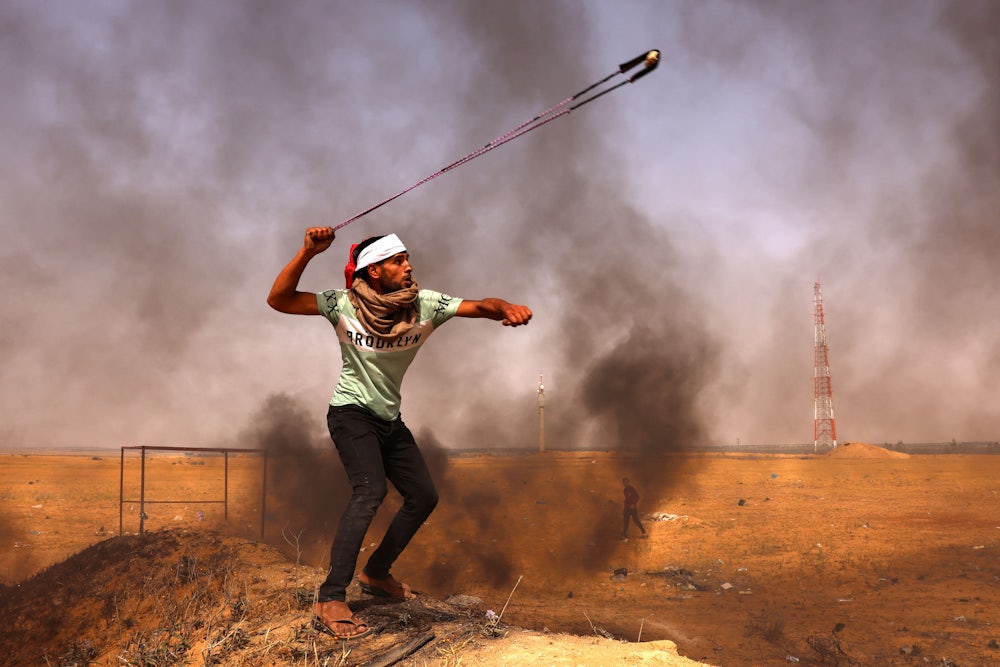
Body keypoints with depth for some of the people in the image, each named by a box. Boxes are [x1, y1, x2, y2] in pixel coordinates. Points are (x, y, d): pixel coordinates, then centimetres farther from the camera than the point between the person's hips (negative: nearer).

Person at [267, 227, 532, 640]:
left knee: (423, 497, 10)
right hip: (351, 413, -6)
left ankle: (376, 574, 32)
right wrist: (307, 253, -34)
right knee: (371, 490, -27)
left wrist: (507, 308, -39)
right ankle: (329, 602, -26)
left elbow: (479, 307, -16)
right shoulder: (345, 305, -16)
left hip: (389, 419, 6)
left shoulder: (424, 305, -8)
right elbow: (278, 300, -22)